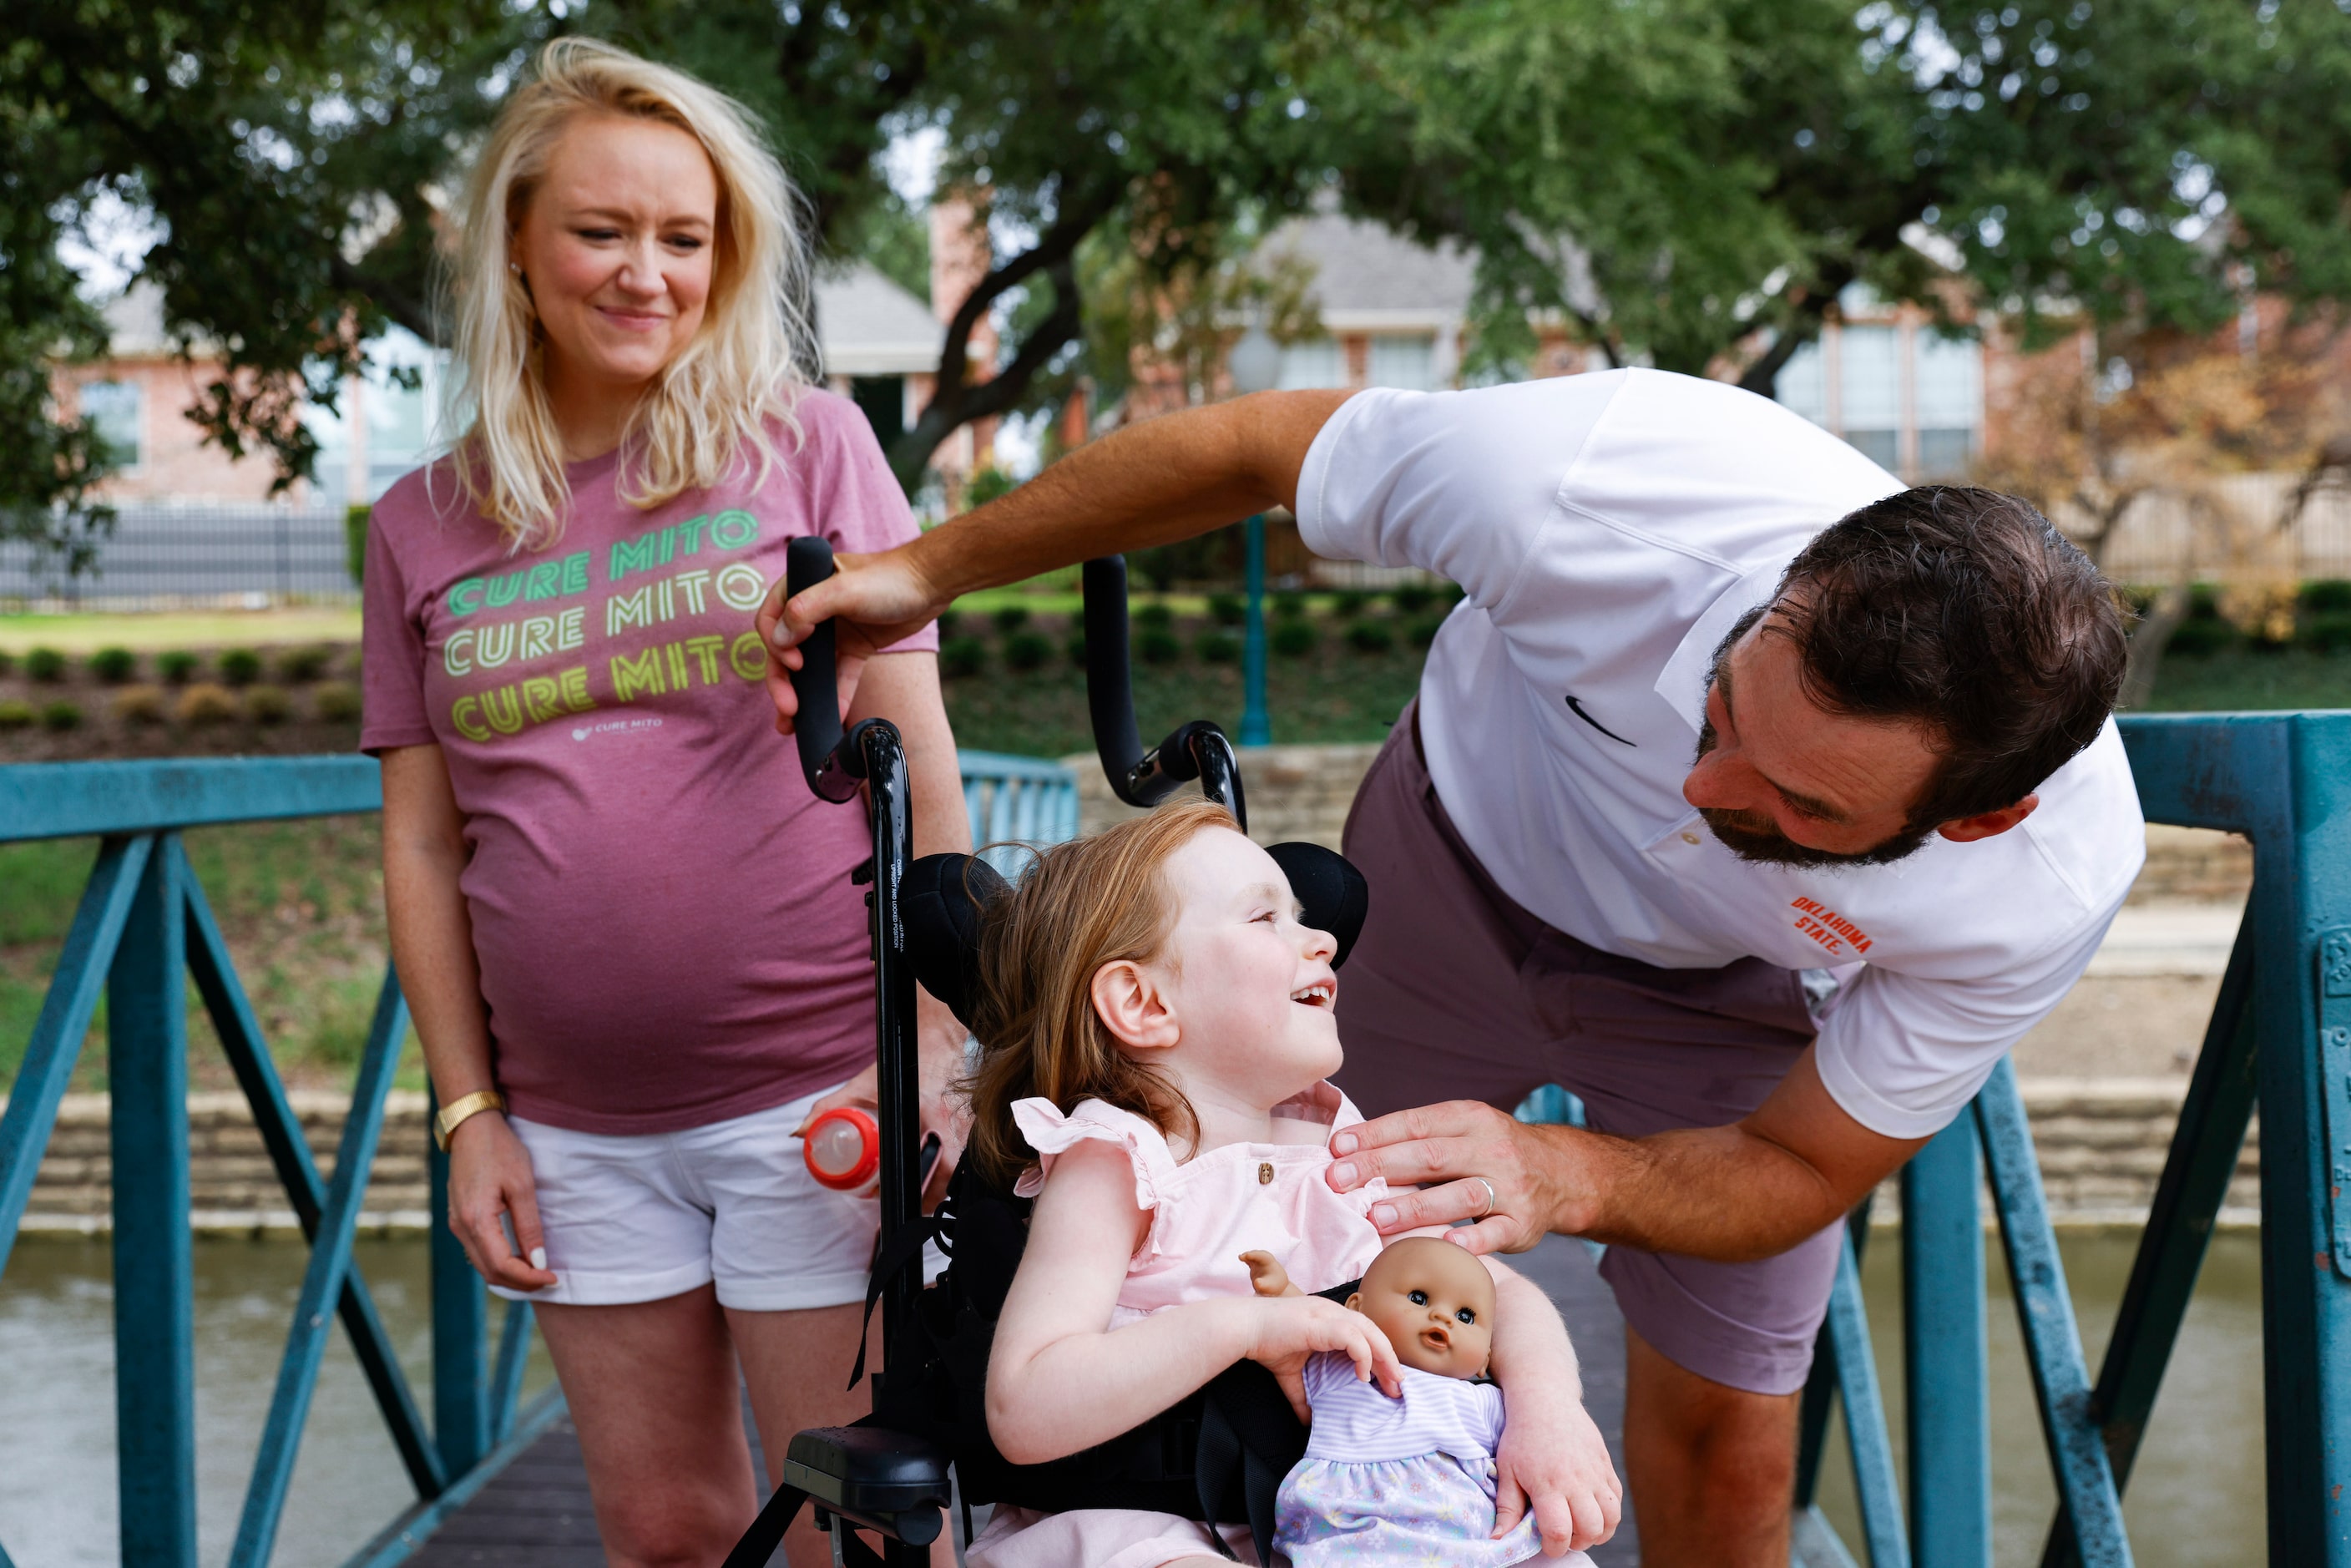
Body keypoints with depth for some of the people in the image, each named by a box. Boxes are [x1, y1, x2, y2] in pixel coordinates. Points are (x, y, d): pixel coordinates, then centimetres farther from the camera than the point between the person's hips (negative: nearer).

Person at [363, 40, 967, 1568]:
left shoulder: (805, 442, 0)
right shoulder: (426, 525, 8)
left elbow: (916, 755, -2)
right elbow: (424, 846, 11)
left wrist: (931, 1048, -9)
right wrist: (470, 1114, 5)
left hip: (816, 1092, -3)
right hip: (579, 1128, 3)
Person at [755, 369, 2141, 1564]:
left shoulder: (2046, 884, -38)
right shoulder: (1599, 483, -43)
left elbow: (1800, 1175, -22)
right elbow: (1255, 448, -23)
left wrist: (1563, 1177, -44)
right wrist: (932, 568, -13)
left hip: (1728, 994, 0)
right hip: (1466, 848, 1)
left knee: (1726, 1445, 0)